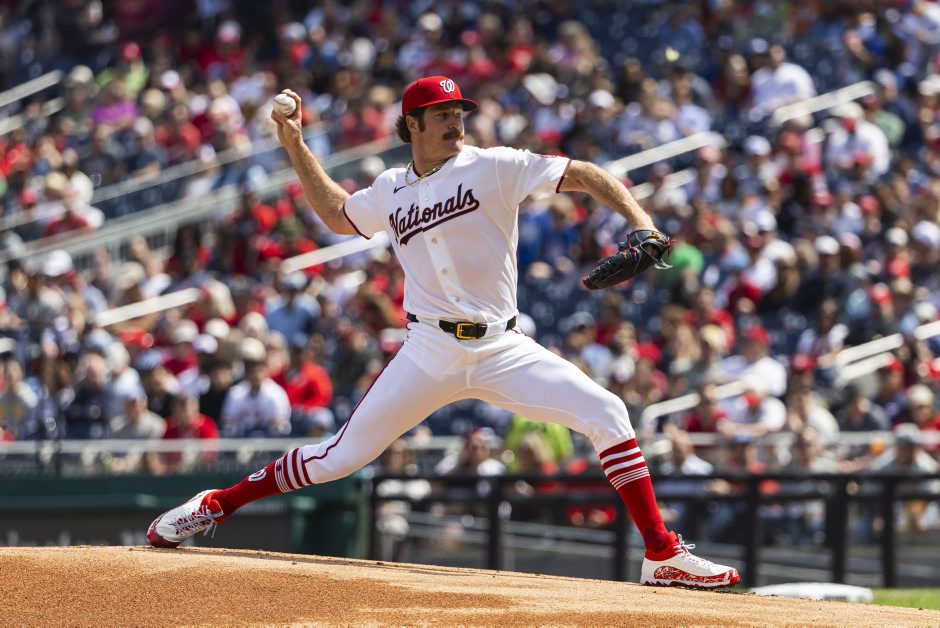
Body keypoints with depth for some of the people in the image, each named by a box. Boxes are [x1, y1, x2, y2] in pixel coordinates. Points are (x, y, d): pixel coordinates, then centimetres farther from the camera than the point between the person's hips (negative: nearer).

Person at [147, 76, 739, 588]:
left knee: (608, 414, -17)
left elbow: (585, 175, -9)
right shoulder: (391, 191, 9)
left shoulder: (493, 167, -2)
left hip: (503, 350, -1)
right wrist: (296, 147, 23)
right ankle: (215, 505, 14)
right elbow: (339, 214, 30)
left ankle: (663, 555, -10)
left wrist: (642, 224, -23)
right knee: (340, 457, -1)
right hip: (430, 353, 1)